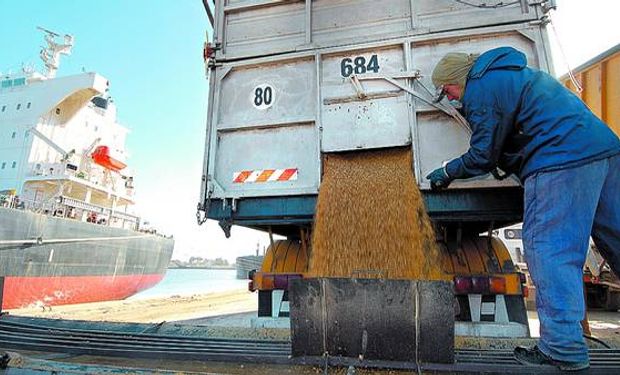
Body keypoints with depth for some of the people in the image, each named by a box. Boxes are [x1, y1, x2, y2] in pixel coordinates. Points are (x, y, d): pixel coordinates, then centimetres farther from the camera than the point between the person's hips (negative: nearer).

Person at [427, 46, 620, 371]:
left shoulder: (480, 90, -5)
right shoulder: (513, 73, 26)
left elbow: (482, 157, -4)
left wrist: (447, 172, 12)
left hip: (560, 162, -10)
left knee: (546, 247, -8)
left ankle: (562, 347, -5)